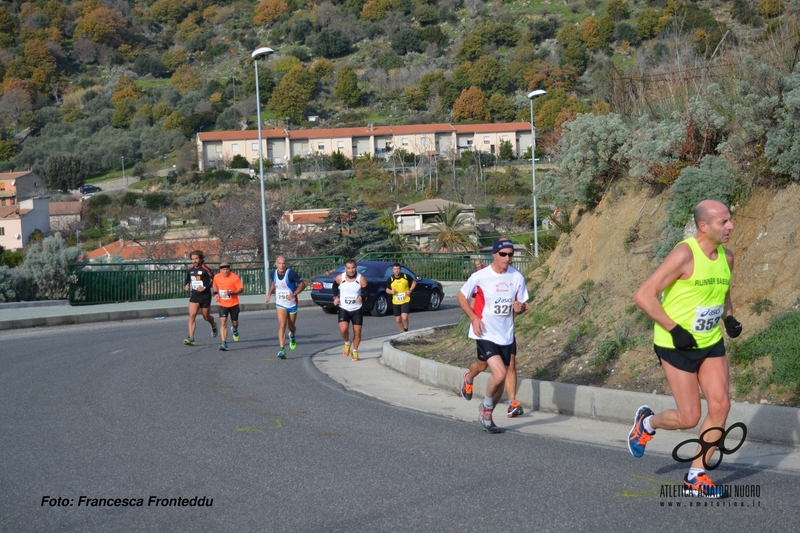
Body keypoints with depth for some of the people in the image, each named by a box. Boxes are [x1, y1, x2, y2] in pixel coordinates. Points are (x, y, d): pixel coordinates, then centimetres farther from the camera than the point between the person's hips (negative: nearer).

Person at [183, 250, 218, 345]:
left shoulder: (205, 269, -13)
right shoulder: (190, 269, 4)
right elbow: (188, 279, 24)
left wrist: (205, 287, -20)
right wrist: (187, 285, 3)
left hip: (205, 296, -4)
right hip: (194, 296, 4)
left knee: (206, 317, 10)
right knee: (192, 315, -13)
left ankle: (213, 326, 47)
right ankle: (191, 338, -17)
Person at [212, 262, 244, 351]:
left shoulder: (235, 277, -13)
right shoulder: (217, 277, -2)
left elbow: (241, 289, -11)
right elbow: (214, 285, 19)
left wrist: (231, 292, -26)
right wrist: (216, 293, 1)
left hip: (233, 304, -1)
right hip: (222, 304, 1)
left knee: (235, 323, 13)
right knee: (223, 323, -14)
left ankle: (234, 330, 52)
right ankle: (224, 343, -16)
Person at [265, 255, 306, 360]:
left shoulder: (291, 273, -20)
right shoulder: (274, 273, -4)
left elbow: (303, 284, -15)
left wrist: (294, 294, -26)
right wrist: (269, 294, 6)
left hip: (292, 304, -2)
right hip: (280, 304, 2)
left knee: (291, 326, 15)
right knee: (282, 324, -16)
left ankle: (292, 336, 53)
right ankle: (282, 349, -21)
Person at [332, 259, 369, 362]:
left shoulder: (361, 279, -13)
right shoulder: (339, 278, -9)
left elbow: (367, 293, -7)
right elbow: (335, 286, 14)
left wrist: (362, 297, -29)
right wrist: (336, 297, -1)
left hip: (357, 310, 0)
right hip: (343, 309, 0)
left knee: (357, 332, 3)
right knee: (343, 329, -19)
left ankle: (355, 351, 25)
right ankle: (347, 343, 14)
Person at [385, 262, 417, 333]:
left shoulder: (406, 276, -6)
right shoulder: (390, 279, -2)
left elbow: (414, 282, 9)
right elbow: (387, 290, 9)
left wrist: (410, 290, -7)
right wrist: (391, 291, -15)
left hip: (406, 301, -3)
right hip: (395, 302, 3)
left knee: (404, 317, -19)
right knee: (398, 320, 9)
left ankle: (406, 331, 4)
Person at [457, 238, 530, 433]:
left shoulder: (517, 277, 1)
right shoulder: (480, 277, -11)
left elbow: (523, 304, 12)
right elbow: (461, 296, 2)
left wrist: (521, 307, -13)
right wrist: (474, 318, -10)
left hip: (506, 336, 5)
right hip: (486, 335, -5)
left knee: (500, 378, 10)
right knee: (500, 374, -21)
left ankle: (486, 416, 31)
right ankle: (486, 407, 7)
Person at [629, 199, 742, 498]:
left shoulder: (726, 258, 3)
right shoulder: (685, 255, -20)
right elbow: (644, 296, -22)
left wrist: (729, 318, 4)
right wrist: (674, 329, -23)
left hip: (711, 343, 7)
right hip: (678, 345, -7)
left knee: (720, 406, -3)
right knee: (689, 418, -4)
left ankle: (696, 477, 10)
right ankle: (647, 423, 30)